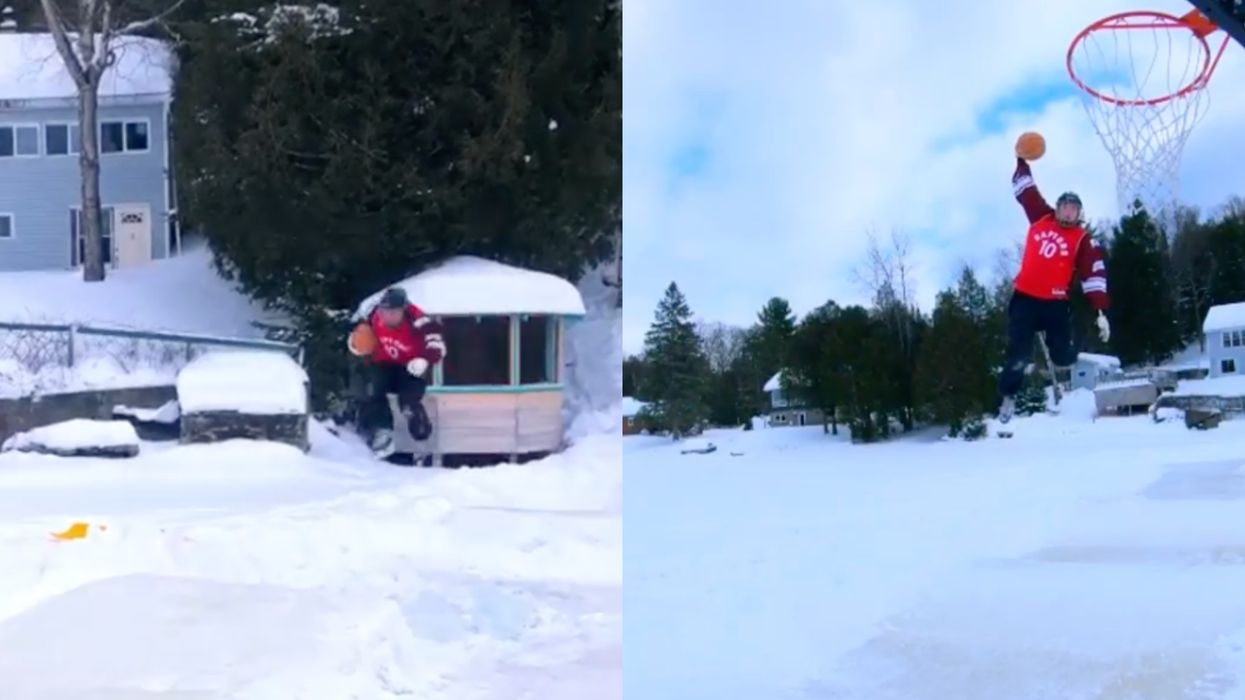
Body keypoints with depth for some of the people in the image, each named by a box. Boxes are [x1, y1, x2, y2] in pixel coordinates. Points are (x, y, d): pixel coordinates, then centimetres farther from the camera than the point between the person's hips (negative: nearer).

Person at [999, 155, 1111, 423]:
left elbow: (1094, 276, -11)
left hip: (1055, 303, -1)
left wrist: (1101, 311, -20)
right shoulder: (1040, 218, 5)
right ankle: (1008, 396, 10)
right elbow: (1025, 190, 15)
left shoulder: (1083, 240, -4)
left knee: (1062, 355, -2)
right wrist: (1023, 161, 10)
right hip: (1024, 297, 1)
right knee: (1018, 351, -2)